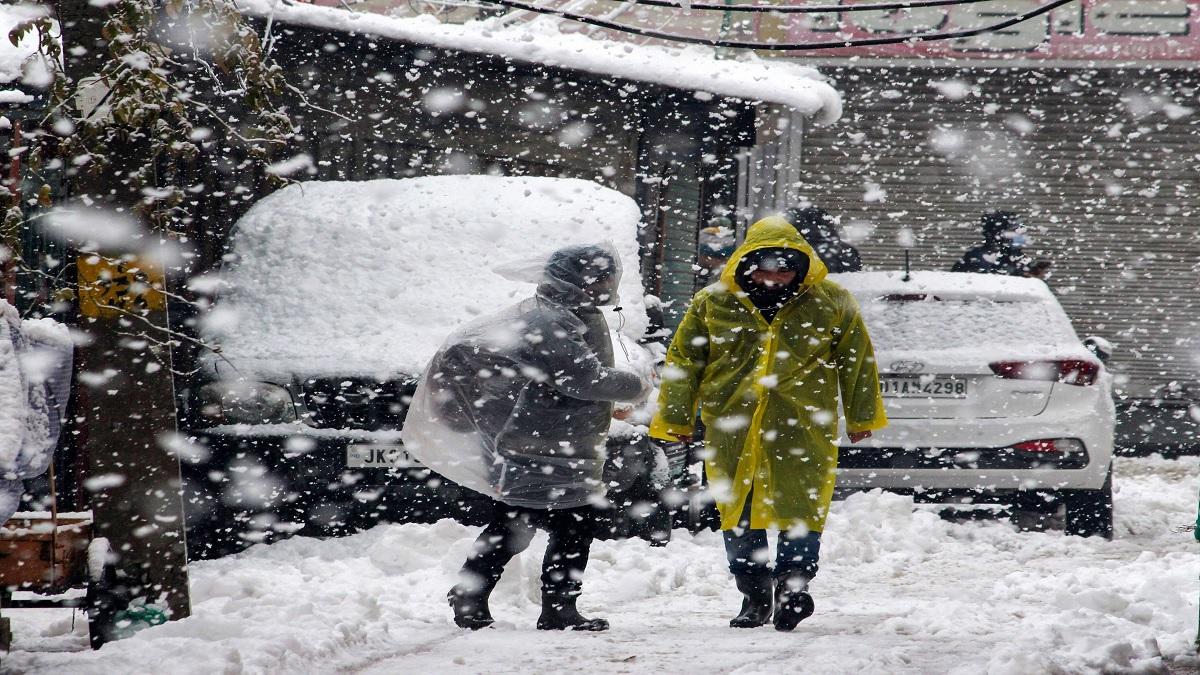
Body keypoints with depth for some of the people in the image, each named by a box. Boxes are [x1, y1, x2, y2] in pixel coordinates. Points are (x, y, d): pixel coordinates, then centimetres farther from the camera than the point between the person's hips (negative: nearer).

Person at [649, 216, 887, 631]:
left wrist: (861, 417, 14)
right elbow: (683, 362, 9)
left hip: (803, 430, -2)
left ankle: (793, 586, 7)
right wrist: (676, 419, 7)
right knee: (738, 512, 6)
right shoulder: (712, 304, 2)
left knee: (799, 506, -6)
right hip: (732, 427, 2)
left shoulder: (831, 303, 2)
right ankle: (754, 596, 17)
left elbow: (857, 360, 11)